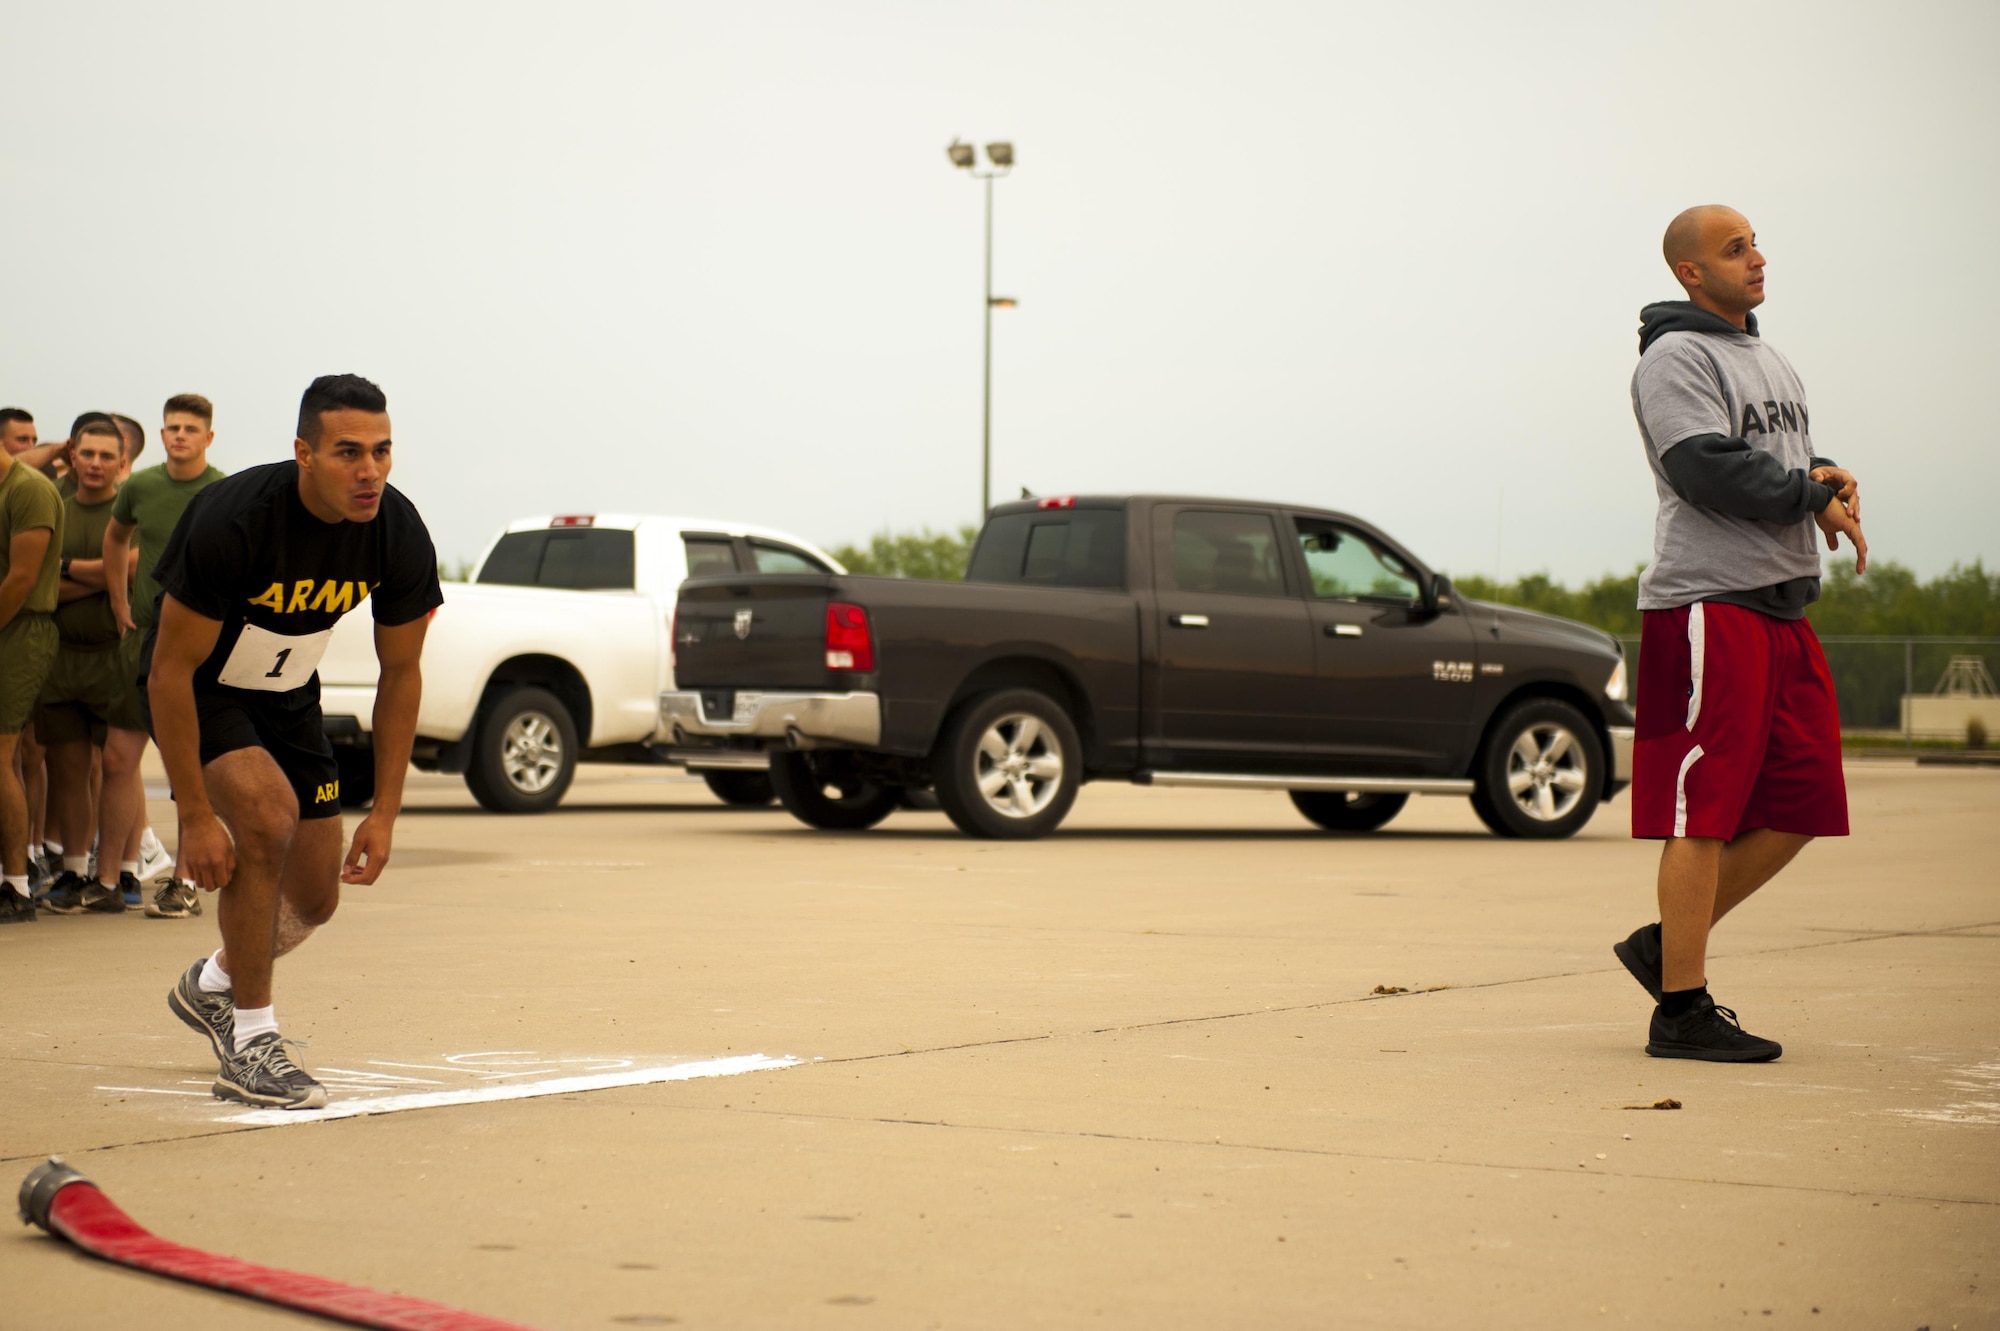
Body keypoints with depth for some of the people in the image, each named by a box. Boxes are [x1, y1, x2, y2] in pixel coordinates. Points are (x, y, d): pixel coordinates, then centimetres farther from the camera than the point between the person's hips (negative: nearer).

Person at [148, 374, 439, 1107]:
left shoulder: (400, 536, -19)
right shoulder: (234, 520, -34)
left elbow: (400, 673, -5)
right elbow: (170, 670, -27)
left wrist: (385, 813, -7)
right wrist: (195, 816, -27)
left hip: (289, 694, 6)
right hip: (200, 690, -5)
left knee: (315, 898, 8)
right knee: (267, 814, -30)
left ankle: (213, 984, 41)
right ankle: (249, 1042, -15)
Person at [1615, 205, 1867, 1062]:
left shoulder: (1769, 361, 21)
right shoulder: (1676, 358, -7)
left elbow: (1803, 463, 23)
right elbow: (1709, 471, -19)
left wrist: (1832, 495, 0)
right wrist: (1813, 491, -9)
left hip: (1782, 605, 9)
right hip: (1706, 601, -9)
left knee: (1801, 801, 8)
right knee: (1704, 811, -8)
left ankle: (1667, 944, 19)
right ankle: (1682, 1010, -3)